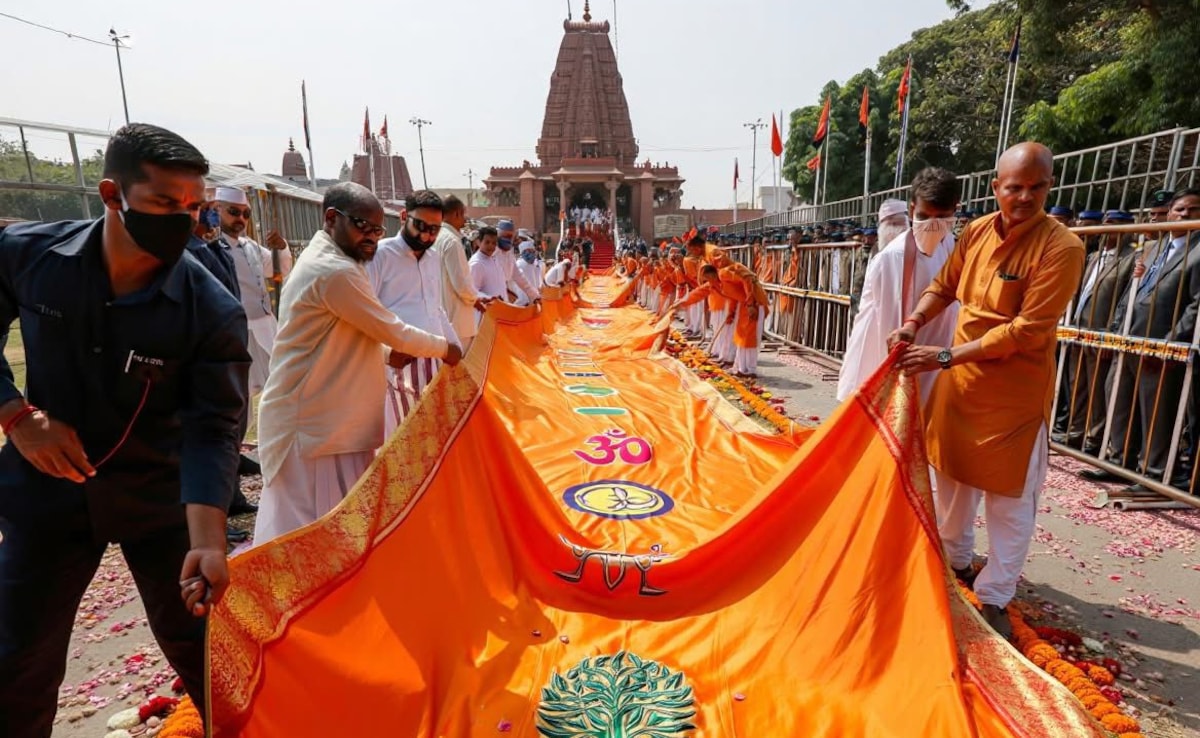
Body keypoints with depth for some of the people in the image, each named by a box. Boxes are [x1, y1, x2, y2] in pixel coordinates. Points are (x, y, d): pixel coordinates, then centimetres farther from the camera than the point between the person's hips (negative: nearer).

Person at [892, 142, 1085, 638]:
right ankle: (955, 562, 41)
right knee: (952, 476, 19)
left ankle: (994, 597, 24)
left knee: (1009, 498, 7)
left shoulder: (1061, 247, -18)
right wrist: (914, 323, -8)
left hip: (1014, 393, -5)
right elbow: (943, 287, 11)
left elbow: (1028, 332, -22)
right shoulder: (976, 232, -1)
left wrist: (945, 356, -24)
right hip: (959, 382, 6)